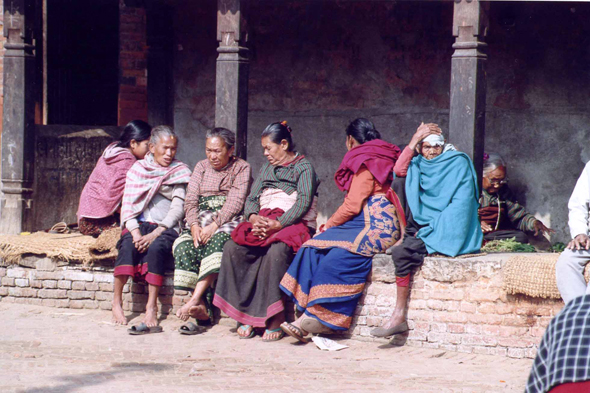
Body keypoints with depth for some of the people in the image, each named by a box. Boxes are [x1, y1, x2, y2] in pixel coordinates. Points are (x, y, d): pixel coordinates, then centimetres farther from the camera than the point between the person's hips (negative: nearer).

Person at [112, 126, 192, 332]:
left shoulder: (180, 172, 11)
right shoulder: (137, 169, 15)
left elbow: (177, 210, -1)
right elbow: (127, 206, 6)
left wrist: (155, 234, -15)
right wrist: (136, 233, -13)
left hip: (166, 228, -1)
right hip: (139, 224, 1)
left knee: (157, 247, -35)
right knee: (128, 244, -33)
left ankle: (151, 308, -37)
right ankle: (117, 302, -28)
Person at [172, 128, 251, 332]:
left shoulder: (241, 168, 6)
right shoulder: (201, 167, 20)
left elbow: (235, 202, -8)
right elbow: (190, 201, 10)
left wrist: (214, 226, -21)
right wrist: (194, 226, -10)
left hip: (229, 221, -4)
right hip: (201, 219, 4)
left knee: (218, 240, -38)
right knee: (184, 247, -29)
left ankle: (195, 300, -46)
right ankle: (203, 309, -33)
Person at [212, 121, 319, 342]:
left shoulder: (304, 168, 4)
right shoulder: (266, 169, 26)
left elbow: (303, 203, -10)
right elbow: (251, 199, 17)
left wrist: (278, 224, -23)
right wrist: (254, 217, -8)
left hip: (295, 225, -6)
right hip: (264, 223, 6)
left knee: (275, 251, -39)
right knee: (232, 248, -24)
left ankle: (276, 318, -33)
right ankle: (246, 315, -25)